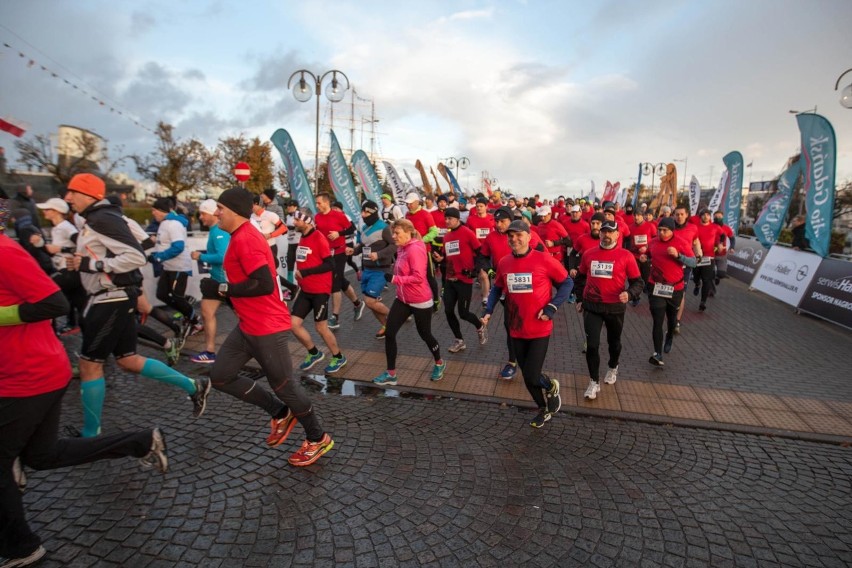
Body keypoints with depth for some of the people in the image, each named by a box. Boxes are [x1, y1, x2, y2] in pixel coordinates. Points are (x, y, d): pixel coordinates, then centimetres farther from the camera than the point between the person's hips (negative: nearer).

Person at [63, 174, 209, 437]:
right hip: (113, 298, 10)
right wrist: (79, 264, 12)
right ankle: (193, 386, 19)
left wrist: (91, 264, -21)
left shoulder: (102, 220, -15)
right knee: (128, 360, 14)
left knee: (89, 365, 1)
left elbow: (137, 257, -24)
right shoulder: (97, 220, 16)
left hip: (113, 299, -10)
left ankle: (90, 436, 15)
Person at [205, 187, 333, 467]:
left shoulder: (245, 239, -19)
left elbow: (264, 284, -28)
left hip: (267, 328, -10)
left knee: (284, 385, 2)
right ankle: (280, 413, 24)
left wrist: (221, 289, -19)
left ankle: (318, 439, 23)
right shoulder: (241, 237, 13)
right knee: (220, 376, 13)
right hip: (248, 325, 10)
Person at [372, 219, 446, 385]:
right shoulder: (402, 248, 5)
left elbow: (419, 277, -27)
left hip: (420, 301, -8)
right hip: (402, 299, 8)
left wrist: (395, 279, -28)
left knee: (425, 335, 11)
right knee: (389, 333, 2)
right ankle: (391, 374, 14)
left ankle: (439, 364, 39)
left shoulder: (415, 250, -22)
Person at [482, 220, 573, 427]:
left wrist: (551, 308, -14)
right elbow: (497, 288, 15)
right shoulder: (504, 263, -1)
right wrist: (488, 310, 1)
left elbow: (567, 283, -4)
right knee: (527, 376, 15)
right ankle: (545, 408, 43)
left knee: (531, 376, -6)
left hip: (540, 329, -5)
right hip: (516, 330, 5)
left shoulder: (544, 259, -14)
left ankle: (551, 387, 31)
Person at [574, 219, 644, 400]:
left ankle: (613, 367, 50)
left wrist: (629, 293, -25)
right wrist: (579, 299, 11)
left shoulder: (626, 256, -8)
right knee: (592, 345, -5)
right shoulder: (588, 254, 0)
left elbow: (638, 282, -5)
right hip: (592, 306, 1)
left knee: (614, 342, 21)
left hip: (615, 307, 0)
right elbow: (581, 277, 13)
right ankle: (594, 382, 10)